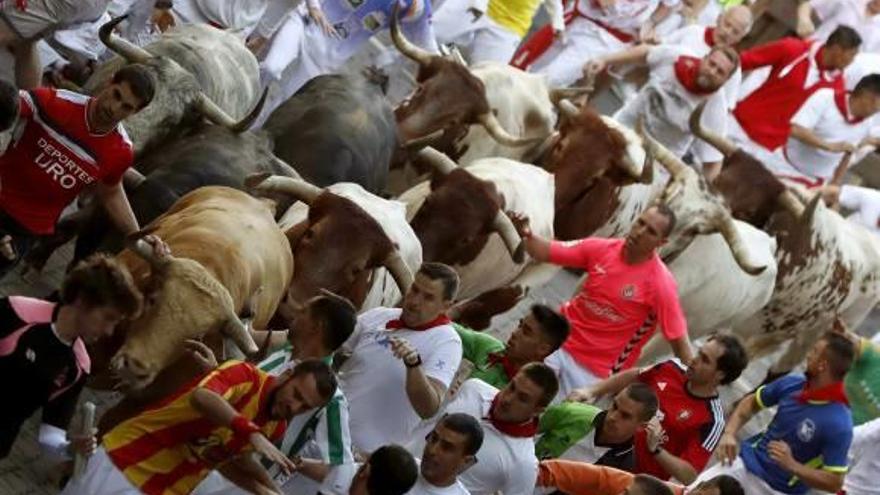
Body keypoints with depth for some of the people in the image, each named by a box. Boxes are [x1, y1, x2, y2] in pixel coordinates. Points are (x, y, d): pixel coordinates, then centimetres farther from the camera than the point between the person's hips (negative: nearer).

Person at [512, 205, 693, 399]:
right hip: (559, 343, 4)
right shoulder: (602, 248, -5)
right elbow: (546, 252, 1)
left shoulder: (660, 284, -18)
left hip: (597, 371, -4)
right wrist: (527, 235, -19)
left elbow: (679, 339, -15)